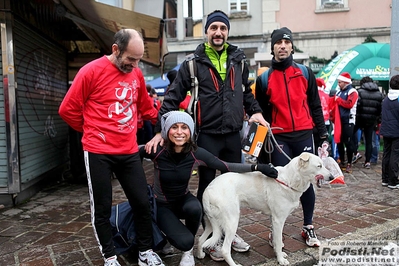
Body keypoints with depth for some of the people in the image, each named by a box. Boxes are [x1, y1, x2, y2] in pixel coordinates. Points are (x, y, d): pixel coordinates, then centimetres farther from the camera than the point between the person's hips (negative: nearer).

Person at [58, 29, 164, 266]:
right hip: (99, 153, -4)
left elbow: (146, 107, 20)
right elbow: (68, 110, -4)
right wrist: (92, 131, 5)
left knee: (142, 202, 8)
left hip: (130, 152, 5)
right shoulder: (92, 71, -9)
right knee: (102, 209, 7)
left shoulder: (136, 73, 6)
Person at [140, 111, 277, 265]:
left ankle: (188, 251, -3)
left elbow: (226, 167, -15)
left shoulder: (196, 153, -18)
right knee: (185, 241, -25)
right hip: (161, 205, -3)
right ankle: (168, 234, 13)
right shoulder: (157, 150, -25)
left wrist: (257, 167, -22)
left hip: (184, 200, 3)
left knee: (195, 208, -34)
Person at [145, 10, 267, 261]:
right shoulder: (193, 62, -3)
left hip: (233, 134, 4)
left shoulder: (238, 59, 8)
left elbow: (247, 91, 20)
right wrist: (161, 130, -12)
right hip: (207, 135, -4)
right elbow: (173, 97, -5)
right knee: (207, 186, 8)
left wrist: (255, 111, 3)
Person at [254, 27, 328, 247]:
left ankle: (308, 227, 23)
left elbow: (314, 105, 10)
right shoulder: (264, 77, 2)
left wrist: (322, 131, 4)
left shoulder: (305, 72, 7)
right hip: (279, 138, -2)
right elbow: (261, 112, 3)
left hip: (304, 135, 2)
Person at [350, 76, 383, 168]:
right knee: (369, 140, 9)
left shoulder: (360, 91, -5)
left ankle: (355, 153, 4)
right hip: (372, 120, 4)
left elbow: (356, 105, -14)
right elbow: (382, 108, 8)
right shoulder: (379, 94, 9)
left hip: (360, 118, -4)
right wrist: (378, 120, 15)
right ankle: (367, 161, 13)